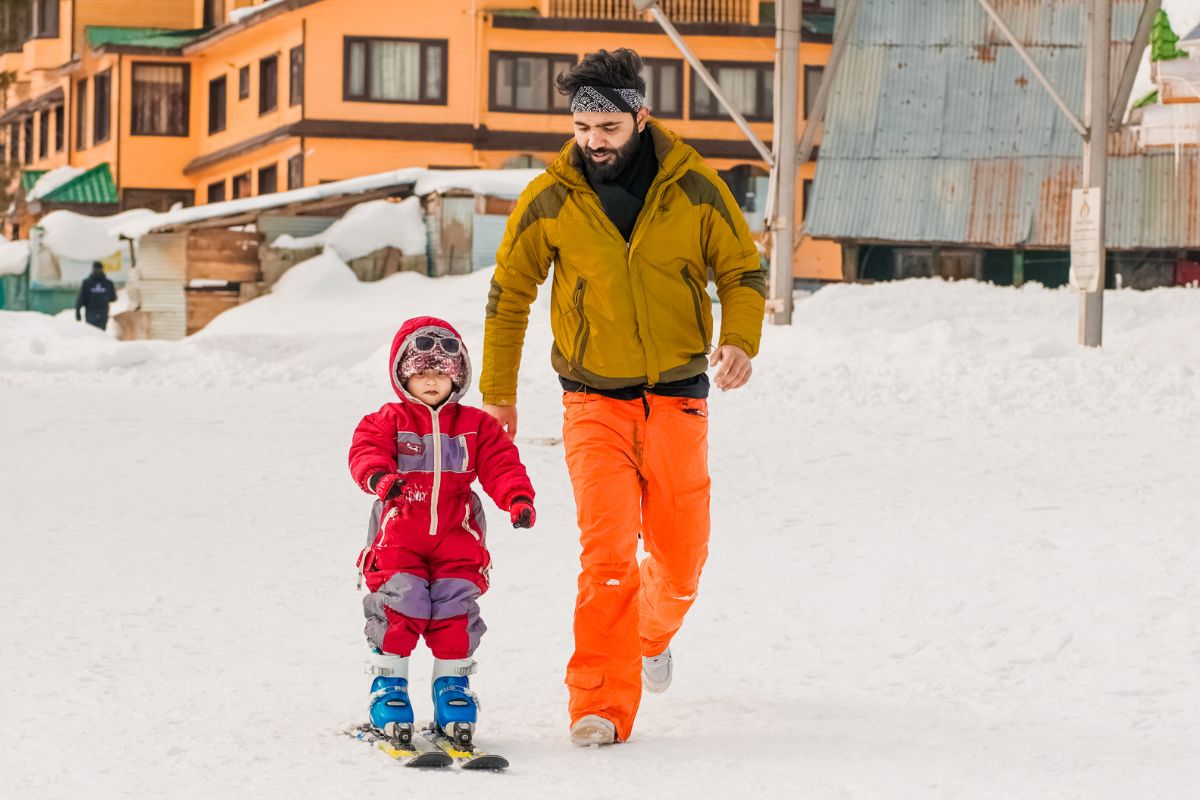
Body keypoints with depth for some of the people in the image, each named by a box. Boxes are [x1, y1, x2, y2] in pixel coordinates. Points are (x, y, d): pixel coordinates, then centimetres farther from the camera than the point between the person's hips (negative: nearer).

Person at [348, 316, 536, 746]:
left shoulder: (475, 425, 10)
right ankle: (388, 685, 2)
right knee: (398, 603, -11)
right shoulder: (388, 420, 5)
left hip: (456, 537, 2)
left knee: (456, 609, -3)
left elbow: (500, 465, 2)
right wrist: (379, 476, -34)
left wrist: (518, 498, -18)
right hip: (398, 537, -2)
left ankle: (453, 684, 10)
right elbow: (365, 452, -10)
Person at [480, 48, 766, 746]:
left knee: (680, 557, 10)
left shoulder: (696, 190, -6)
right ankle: (602, 707, -11)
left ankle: (653, 632, 44)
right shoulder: (550, 201, -6)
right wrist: (498, 392, 9)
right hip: (594, 399, -1)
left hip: (678, 398, 1)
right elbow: (510, 291, 6)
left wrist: (741, 342, -15)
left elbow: (744, 270, 4)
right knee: (607, 551, -16)